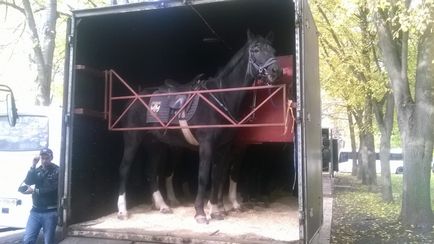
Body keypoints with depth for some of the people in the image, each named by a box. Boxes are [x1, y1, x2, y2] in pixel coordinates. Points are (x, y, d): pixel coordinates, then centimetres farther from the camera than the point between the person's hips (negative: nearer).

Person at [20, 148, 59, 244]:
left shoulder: (57, 171, -6)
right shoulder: (37, 170, 11)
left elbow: (52, 189, -15)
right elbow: (28, 182, -5)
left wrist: (34, 191, -12)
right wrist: (33, 166, -11)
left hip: (50, 212, -4)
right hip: (36, 211, 4)